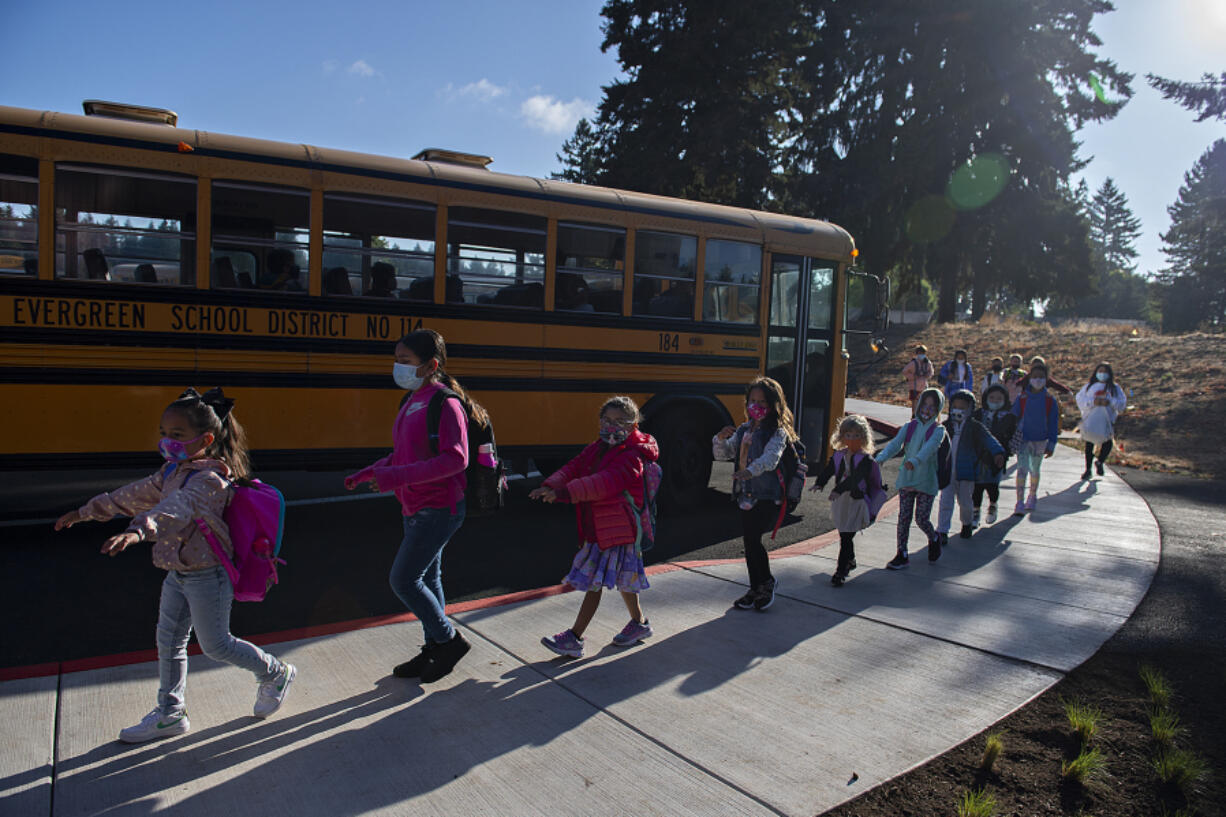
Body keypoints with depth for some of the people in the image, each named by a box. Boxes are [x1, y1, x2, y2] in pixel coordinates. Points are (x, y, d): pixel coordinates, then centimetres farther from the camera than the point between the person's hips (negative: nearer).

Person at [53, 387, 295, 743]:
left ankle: (275, 673, 25)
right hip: (178, 574, 9)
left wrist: (139, 530, -61)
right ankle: (170, 713, 32)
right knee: (168, 641, 16)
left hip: (207, 576, -9)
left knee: (216, 645, 4)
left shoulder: (208, 478, -25)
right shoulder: (172, 471, 6)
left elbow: (179, 507, -44)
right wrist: (85, 512, 25)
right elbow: (135, 494, 19)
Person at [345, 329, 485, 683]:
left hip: (438, 510, -9)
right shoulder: (411, 402, 9)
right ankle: (434, 651, 30)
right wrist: (370, 472, 8)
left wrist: (398, 477, -32)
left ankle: (450, 640, 13)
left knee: (403, 580, -4)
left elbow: (455, 459, -28)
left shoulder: (444, 404, -19)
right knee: (426, 579, 16)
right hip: (416, 509, 9)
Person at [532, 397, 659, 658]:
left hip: (618, 531, -9)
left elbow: (606, 482, -30)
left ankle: (574, 638, 2)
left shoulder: (632, 456, -16)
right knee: (622, 580, 21)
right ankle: (639, 623, 38)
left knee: (594, 581, -5)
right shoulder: (596, 450, 11)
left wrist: (566, 492, -40)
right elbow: (574, 468, 1)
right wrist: (551, 486, -20)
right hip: (597, 530, 9)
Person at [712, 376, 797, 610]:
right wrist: (721, 439, -13)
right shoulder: (743, 429, 13)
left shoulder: (777, 432, -7)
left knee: (752, 538, -12)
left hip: (767, 496, -7)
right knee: (749, 541, 10)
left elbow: (771, 457, -26)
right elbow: (723, 454, 9)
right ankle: (756, 590, 23)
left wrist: (750, 470, -45)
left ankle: (767, 582, 10)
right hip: (746, 495, 7)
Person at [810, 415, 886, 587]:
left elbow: (855, 478, -27)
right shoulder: (838, 456, 5)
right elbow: (828, 470, -8)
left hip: (857, 501, -5)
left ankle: (840, 571, -2)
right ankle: (850, 560, 42)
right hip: (840, 501, 5)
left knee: (846, 537, -8)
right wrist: (819, 483, -29)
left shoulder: (866, 460, -11)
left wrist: (839, 489, -41)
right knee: (844, 535, 18)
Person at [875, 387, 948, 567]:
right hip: (906, 480, 3)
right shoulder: (909, 427, 6)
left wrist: (915, 460, -44)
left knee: (921, 519, 1)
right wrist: (880, 458, -28)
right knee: (904, 517, 3)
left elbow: (930, 447, -24)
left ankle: (934, 539, 33)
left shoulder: (938, 430, -4)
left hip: (926, 482, -3)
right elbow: (895, 444, -8)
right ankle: (902, 554, 13)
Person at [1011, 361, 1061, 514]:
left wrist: (1051, 445, -1)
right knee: (1022, 469, -9)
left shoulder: (1050, 401, -3)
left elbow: (1053, 425, 1)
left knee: (1035, 470, 14)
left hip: (1040, 441, 1)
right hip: (1023, 439, -1)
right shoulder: (1022, 398, -5)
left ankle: (1032, 497, 36)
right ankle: (1020, 503, -10)